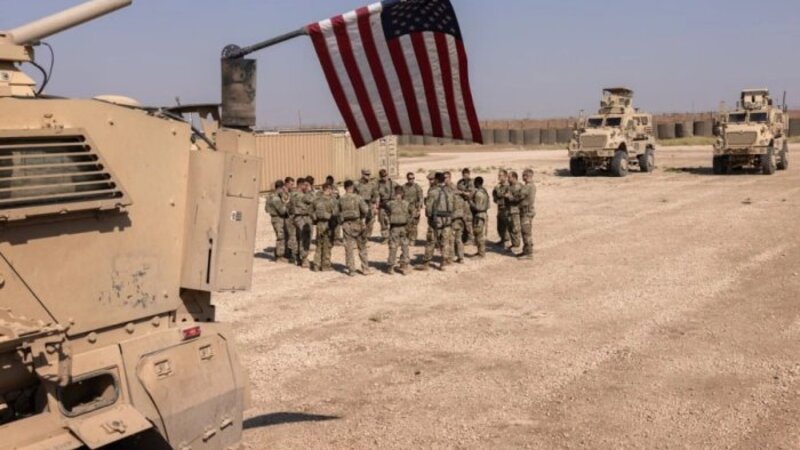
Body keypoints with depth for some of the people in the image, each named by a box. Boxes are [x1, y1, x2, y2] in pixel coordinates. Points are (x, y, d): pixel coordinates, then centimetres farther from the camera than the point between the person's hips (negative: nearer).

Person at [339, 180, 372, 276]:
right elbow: (365, 209, -19)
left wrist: (341, 222, 10)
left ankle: (351, 270, 6)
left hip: (346, 225, 2)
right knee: (362, 247, 10)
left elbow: (340, 213, 1)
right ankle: (365, 269, 13)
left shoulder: (341, 199, -1)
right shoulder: (357, 197, -9)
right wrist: (363, 217, -1)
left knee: (349, 248, 6)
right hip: (357, 223, -2)